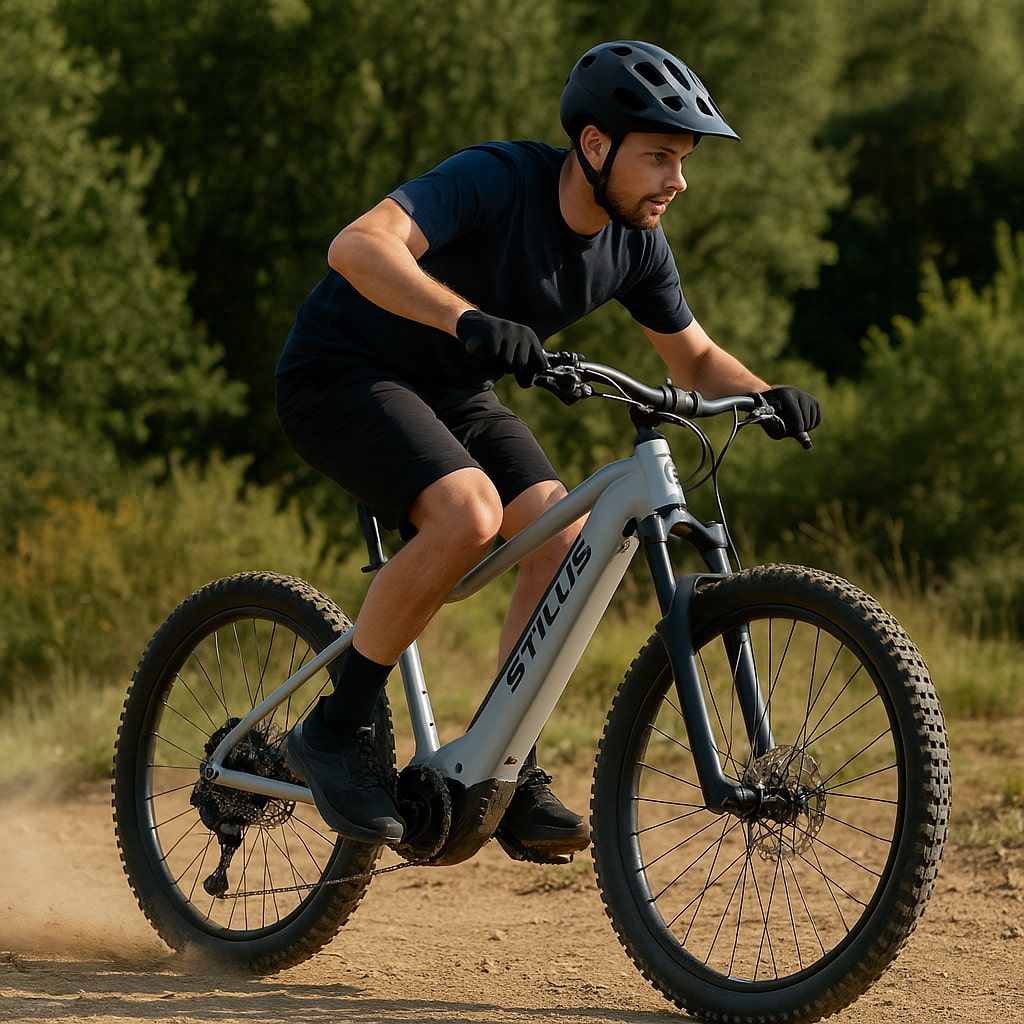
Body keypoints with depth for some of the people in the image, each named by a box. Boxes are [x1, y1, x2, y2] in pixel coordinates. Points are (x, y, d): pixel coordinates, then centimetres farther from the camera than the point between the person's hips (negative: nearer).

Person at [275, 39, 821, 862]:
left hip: (453, 393, 7)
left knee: (567, 539, -15)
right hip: (343, 374, -7)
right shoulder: (498, 179, -27)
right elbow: (359, 246, -42)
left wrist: (765, 395, -13)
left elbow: (694, 359, 9)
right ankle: (335, 734, -17)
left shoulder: (635, 243, -6)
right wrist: (467, 320, -57)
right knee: (469, 514, -31)